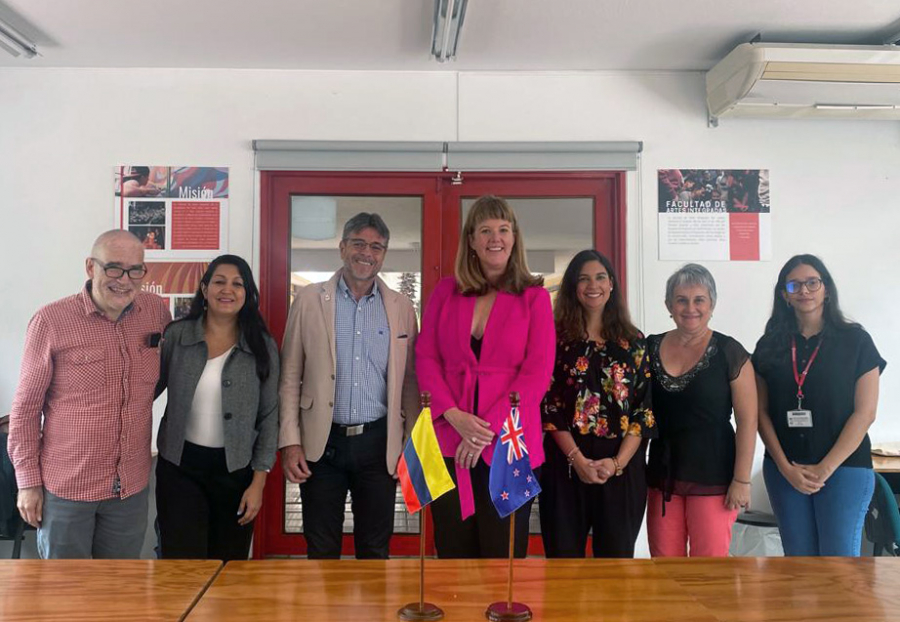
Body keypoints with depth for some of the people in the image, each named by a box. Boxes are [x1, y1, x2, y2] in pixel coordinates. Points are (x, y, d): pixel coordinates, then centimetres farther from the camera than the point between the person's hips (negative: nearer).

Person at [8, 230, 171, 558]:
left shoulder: (156, 310, -2)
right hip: (66, 488, -3)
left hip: (132, 487, 3)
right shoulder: (51, 320, -11)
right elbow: (26, 406, -6)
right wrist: (28, 481, -4)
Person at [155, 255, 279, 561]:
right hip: (179, 467, 0)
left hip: (236, 470, 1)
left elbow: (269, 417, -1)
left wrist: (258, 482, -3)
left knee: (229, 564, 13)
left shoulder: (262, 346, -2)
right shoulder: (176, 335, -2)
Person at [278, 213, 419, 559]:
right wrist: (290, 441, -4)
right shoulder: (309, 300, 1)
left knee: (375, 552, 12)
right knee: (321, 553, 11)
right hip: (322, 442, -1)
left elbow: (410, 382, 6)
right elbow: (290, 376, 2)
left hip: (379, 444, 1)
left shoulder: (401, 307, 4)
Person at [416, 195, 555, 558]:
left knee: (503, 552, 5)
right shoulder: (446, 292, 9)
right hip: (448, 443, 2)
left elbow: (537, 372, -4)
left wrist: (489, 427, -12)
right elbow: (425, 358, 4)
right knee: (453, 551, 9)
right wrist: (454, 415, -11)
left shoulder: (535, 297, 3)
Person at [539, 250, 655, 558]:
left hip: (622, 466, 1)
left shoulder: (633, 341, 8)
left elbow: (645, 407, 3)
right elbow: (547, 404, -3)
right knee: (564, 559, 5)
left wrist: (617, 461, -9)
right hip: (566, 464, -1)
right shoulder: (556, 338, 3)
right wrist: (577, 458, -12)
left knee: (617, 558, 8)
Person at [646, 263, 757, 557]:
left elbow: (747, 421, -6)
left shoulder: (729, 352, -5)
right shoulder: (651, 348, 5)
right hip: (663, 475, 4)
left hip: (712, 477, -3)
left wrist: (742, 480, -10)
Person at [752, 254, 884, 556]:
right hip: (784, 470, 3)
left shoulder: (855, 341, -1)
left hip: (843, 467, -2)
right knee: (798, 557, 10)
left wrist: (825, 468, -10)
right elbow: (762, 412, 4)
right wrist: (785, 467, -6)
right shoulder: (769, 346, 6)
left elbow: (865, 413, -5)